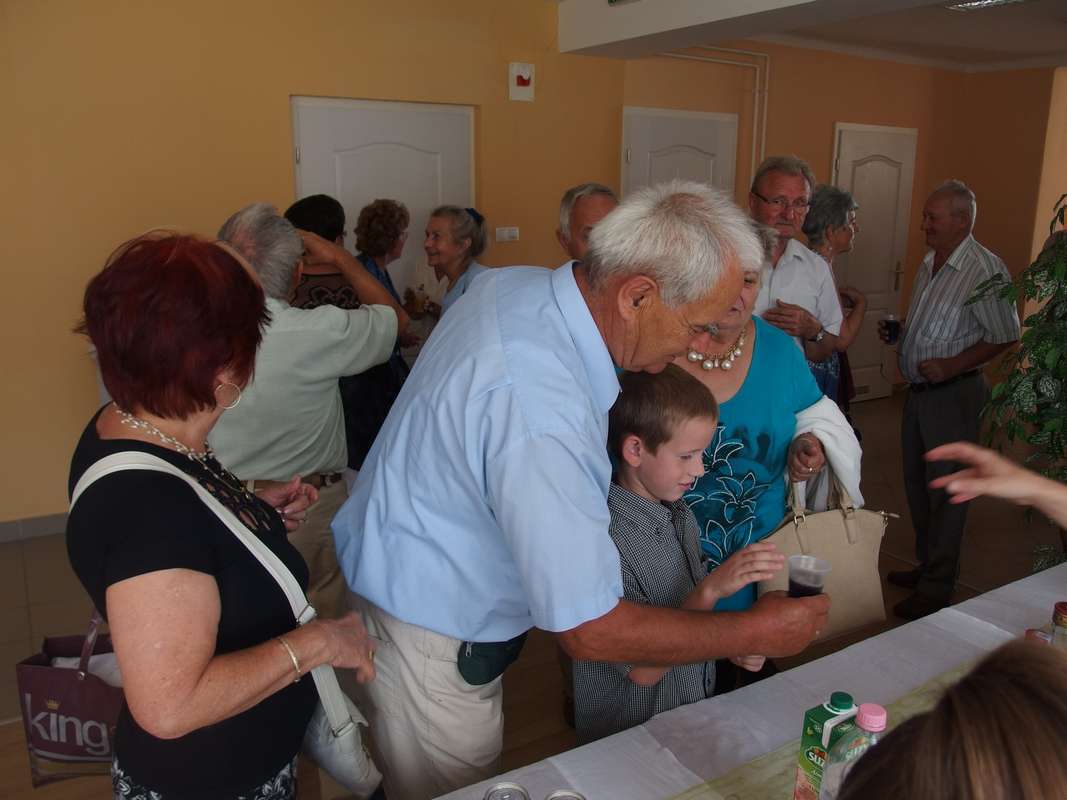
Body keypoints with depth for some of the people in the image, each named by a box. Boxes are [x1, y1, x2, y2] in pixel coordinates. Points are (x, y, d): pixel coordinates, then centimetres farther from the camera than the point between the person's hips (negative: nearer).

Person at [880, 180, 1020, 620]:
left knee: (945, 490, 1)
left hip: (953, 393, -9)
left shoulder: (984, 269, -16)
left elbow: (1005, 335, -15)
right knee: (917, 482, 16)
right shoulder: (930, 263, 11)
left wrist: (952, 366, -21)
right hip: (919, 390, 9)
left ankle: (936, 588, 12)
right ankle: (926, 566, 32)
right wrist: (898, 331, 5)